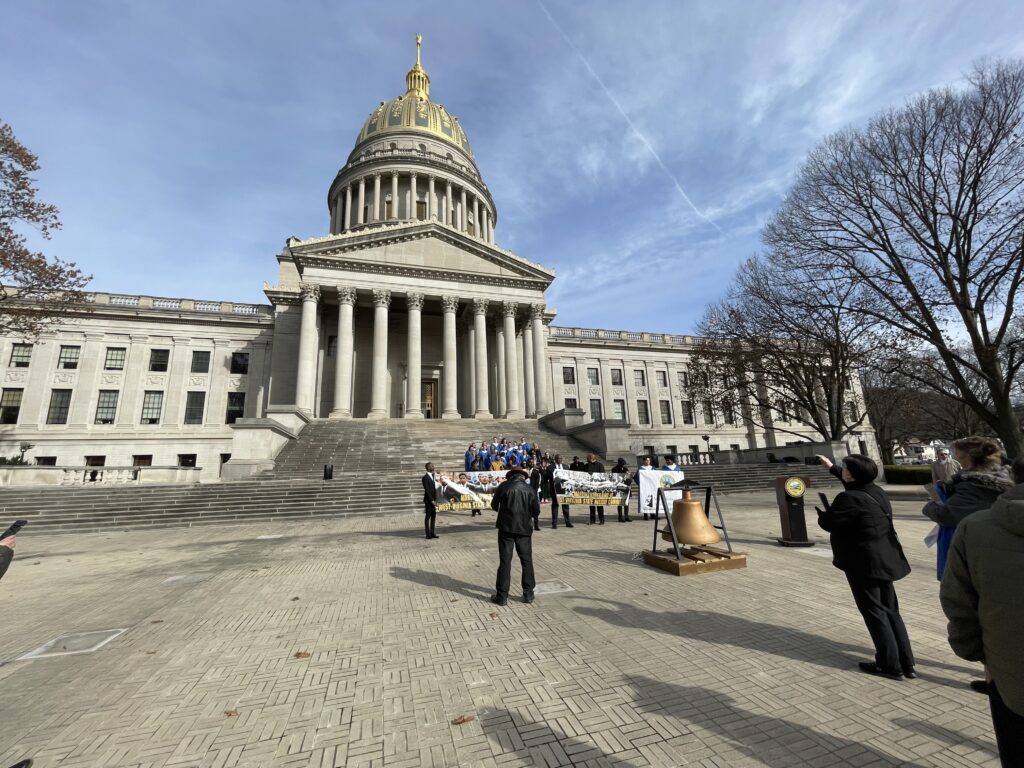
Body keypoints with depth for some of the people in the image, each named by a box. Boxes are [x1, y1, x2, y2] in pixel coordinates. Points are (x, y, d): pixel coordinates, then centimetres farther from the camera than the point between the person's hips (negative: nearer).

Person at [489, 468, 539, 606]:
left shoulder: (504, 485, -5)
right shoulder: (529, 489, -2)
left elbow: (494, 505, 3)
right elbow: (536, 511, 0)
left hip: (506, 527, -1)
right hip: (524, 528, 1)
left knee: (505, 561, 4)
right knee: (527, 561, 13)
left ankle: (502, 596, 9)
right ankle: (528, 594, 19)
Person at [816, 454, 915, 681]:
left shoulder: (849, 498, -25)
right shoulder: (876, 491, 2)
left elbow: (828, 523, -17)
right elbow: (853, 484, 24)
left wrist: (821, 512, 5)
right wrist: (832, 468, 32)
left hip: (864, 564, -8)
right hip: (885, 560, 8)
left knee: (875, 613, 5)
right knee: (891, 610, 18)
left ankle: (890, 665, 14)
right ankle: (906, 663, 26)